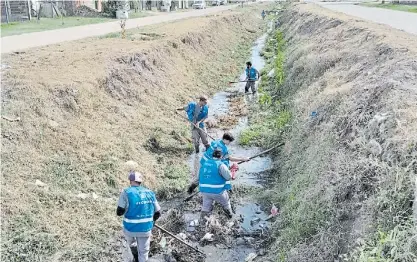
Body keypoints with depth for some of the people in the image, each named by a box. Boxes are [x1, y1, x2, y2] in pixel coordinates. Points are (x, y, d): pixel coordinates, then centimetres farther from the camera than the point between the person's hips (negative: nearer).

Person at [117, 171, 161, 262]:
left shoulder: (126, 192, -14)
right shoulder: (150, 193, 0)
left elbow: (119, 212, -13)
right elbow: (157, 213, 5)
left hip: (130, 228, -2)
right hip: (145, 229, 2)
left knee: (131, 242, 32)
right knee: (143, 252, 18)